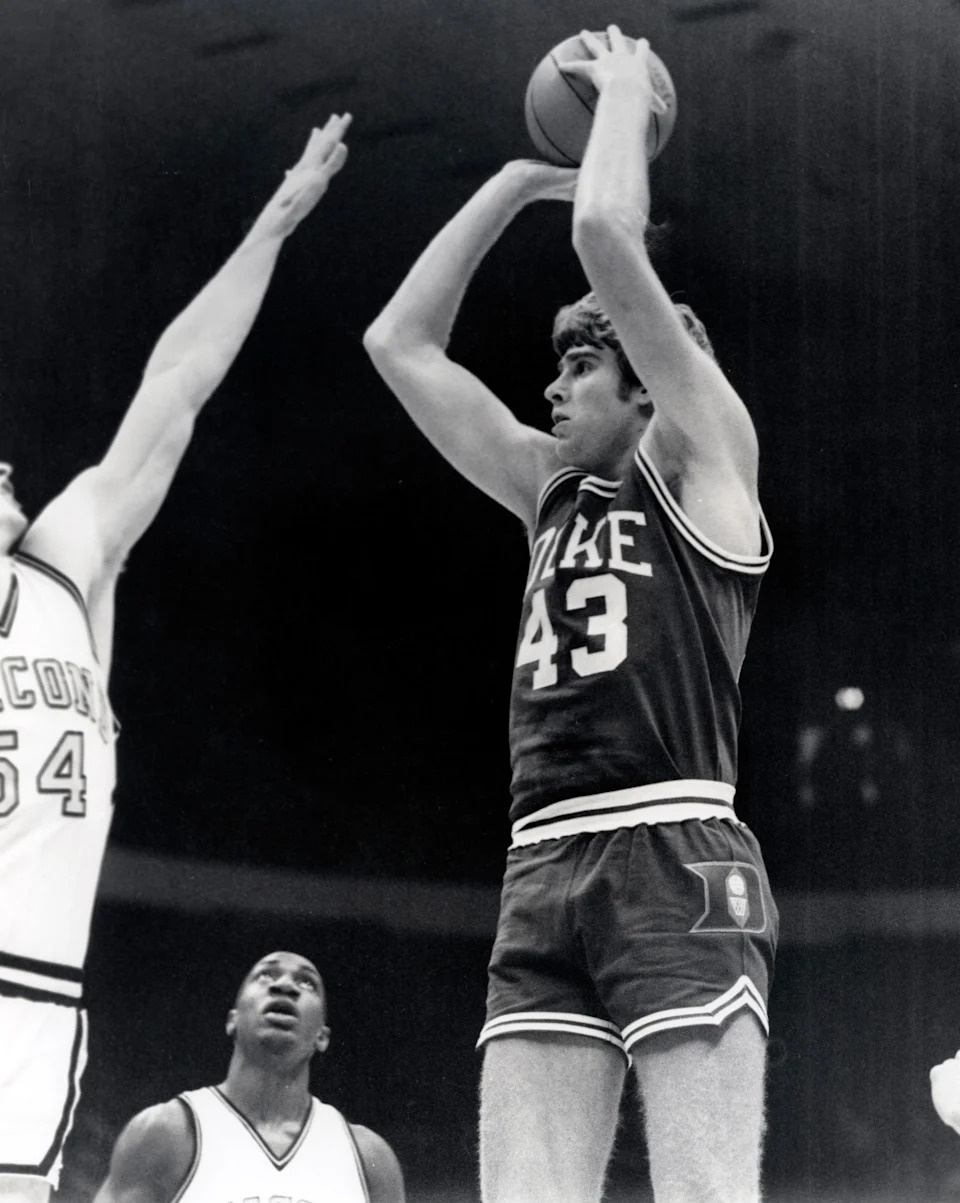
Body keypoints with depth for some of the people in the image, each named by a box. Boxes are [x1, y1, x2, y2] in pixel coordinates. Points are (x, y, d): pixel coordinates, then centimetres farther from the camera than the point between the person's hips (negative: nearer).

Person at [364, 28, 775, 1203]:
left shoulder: (702, 458, 7)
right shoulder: (551, 489, 25)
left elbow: (605, 235, -4)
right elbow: (398, 342, 27)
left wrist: (625, 94, 12)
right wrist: (520, 177, 27)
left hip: (675, 858, -6)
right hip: (544, 873, 6)